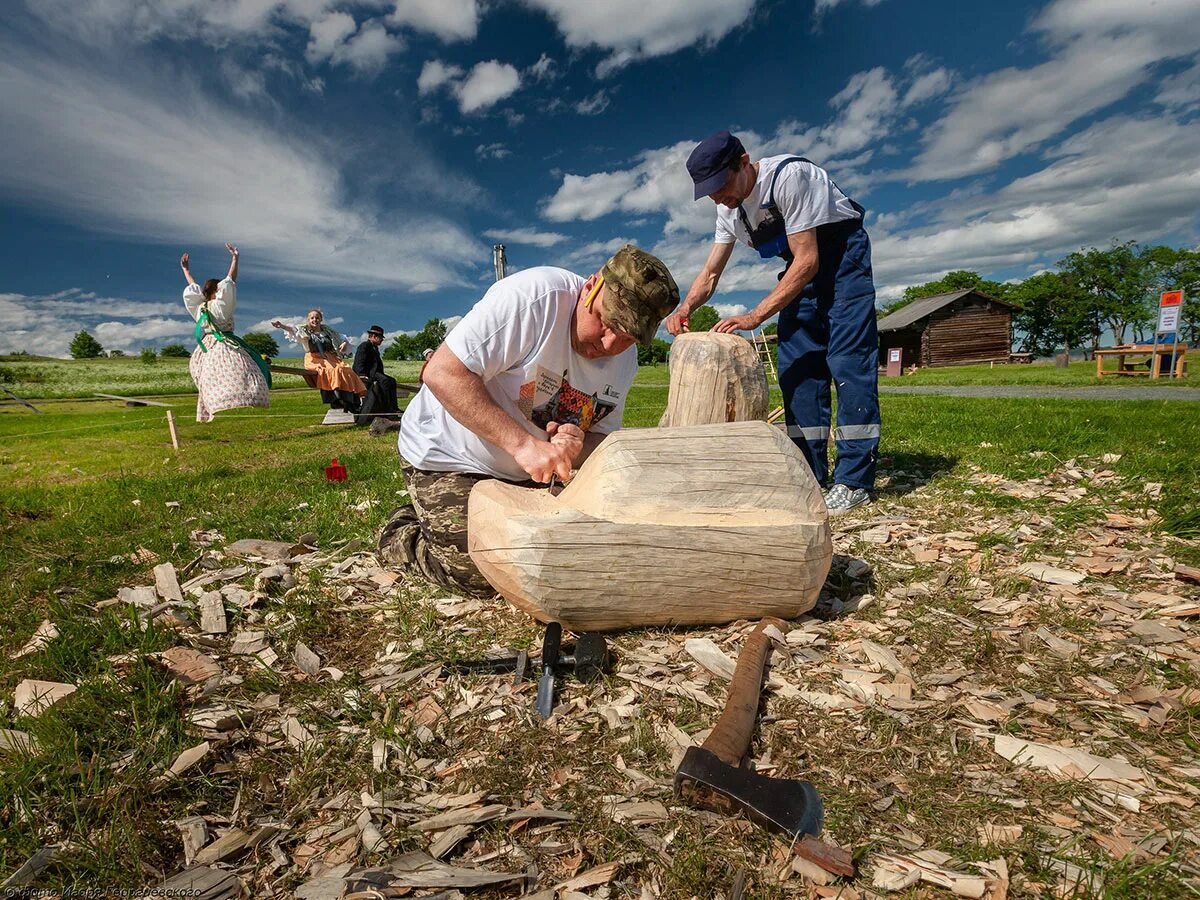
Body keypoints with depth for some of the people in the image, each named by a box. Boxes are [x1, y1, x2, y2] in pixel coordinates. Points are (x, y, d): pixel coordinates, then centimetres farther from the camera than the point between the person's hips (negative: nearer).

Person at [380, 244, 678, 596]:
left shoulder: (625, 360, -5)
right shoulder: (535, 297, -28)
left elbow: (602, 438, 1)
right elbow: (442, 372, -31)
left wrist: (576, 448, -24)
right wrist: (522, 443, -37)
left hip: (522, 474, 7)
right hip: (447, 457, -7)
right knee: (483, 577, -14)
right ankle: (401, 536, 16)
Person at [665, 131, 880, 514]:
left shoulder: (788, 176, -27)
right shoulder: (728, 209, -4)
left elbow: (808, 261, -29)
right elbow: (710, 272, -2)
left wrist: (755, 316, -35)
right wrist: (685, 308, -23)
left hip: (842, 252, -7)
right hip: (801, 265, 7)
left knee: (847, 359, -16)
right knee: (797, 364, -2)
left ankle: (854, 481, -13)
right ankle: (810, 476, 3)